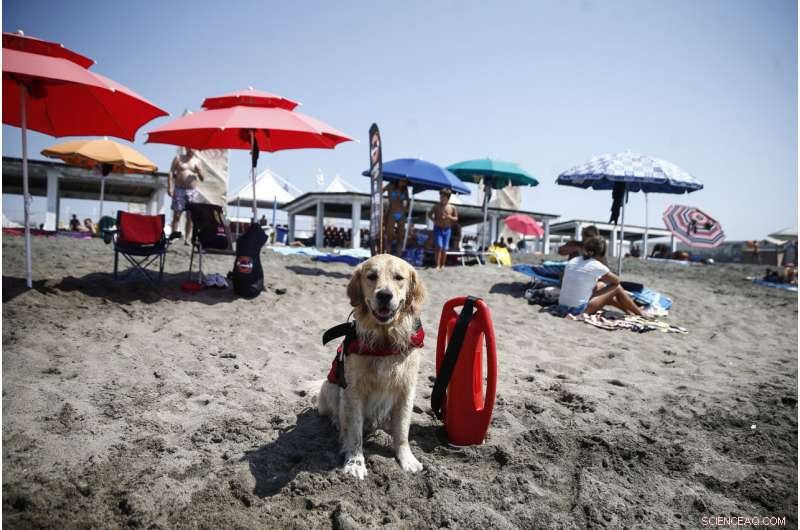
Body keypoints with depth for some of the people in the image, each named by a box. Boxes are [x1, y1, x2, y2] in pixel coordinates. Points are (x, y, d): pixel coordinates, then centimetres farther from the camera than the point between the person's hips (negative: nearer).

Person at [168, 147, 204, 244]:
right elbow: (171, 173, 3)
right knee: (176, 215, -3)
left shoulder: (197, 161, 12)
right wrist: (169, 187, -7)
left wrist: (198, 171, -10)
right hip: (179, 190, -1)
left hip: (192, 191, 2)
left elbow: (201, 178, 11)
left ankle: (187, 239, 4)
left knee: (190, 217, 0)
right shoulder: (178, 158, 8)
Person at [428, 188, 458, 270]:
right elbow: (430, 214, 8)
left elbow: (456, 218, 6)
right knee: (439, 247, -13)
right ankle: (437, 265, -10)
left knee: (445, 248, 4)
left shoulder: (452, 208, -1)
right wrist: (434, 219, -11)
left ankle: (442, 265, 16)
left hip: (447, 229, 2)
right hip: (438, 229, -1)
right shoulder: (436, 206, -3)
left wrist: (450, 217, -15)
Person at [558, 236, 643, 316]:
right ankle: (640, 314, 25)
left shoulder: (572, 261, 6)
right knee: (617, 287, 9)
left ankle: (630, 312, 44)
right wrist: (601, 278, 23)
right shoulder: (597, 266, -10)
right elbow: (616, 281, 6)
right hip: (579, 310, -7)